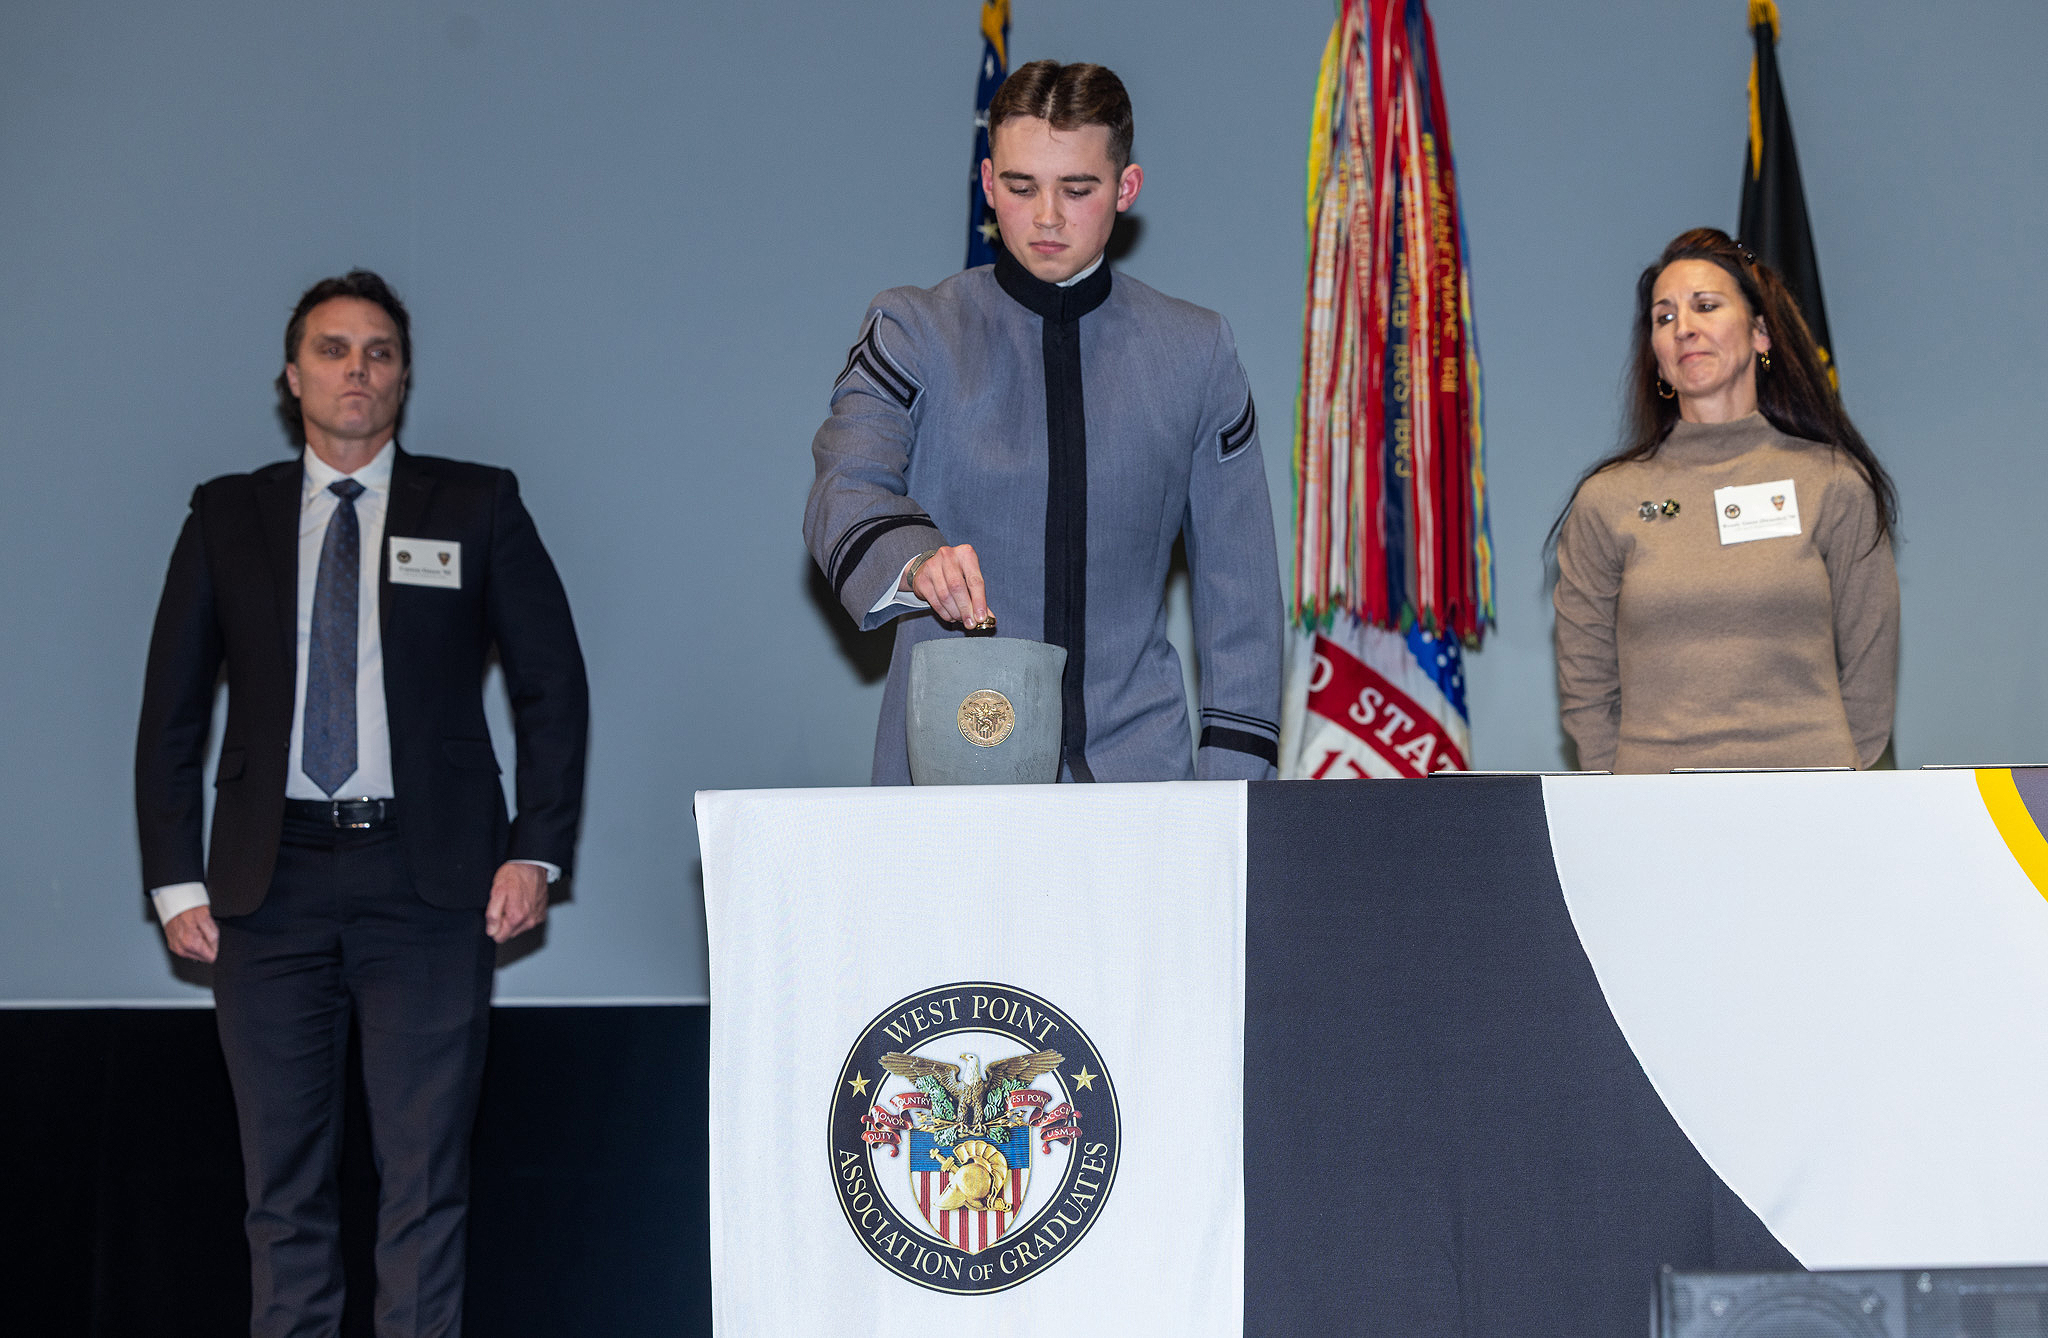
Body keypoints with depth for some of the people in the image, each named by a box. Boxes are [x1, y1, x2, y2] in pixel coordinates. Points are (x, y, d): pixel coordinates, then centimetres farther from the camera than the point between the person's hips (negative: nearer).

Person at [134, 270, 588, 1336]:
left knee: (426, 1177, -1)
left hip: (428, 883, -1)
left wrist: (537, 851, -2)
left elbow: (551, 682, 7)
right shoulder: (228, 516, 11)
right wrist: (176, 880, 3)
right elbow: (171, 709, 11)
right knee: (284, 1181, 6)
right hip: (273, 879, 2)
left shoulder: (476, 507, 7)